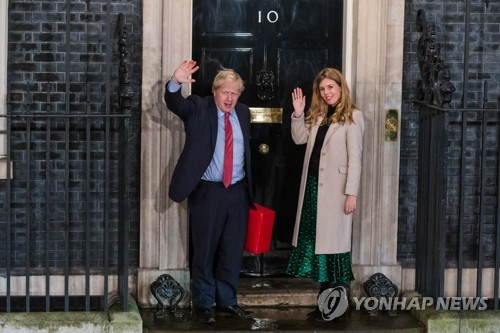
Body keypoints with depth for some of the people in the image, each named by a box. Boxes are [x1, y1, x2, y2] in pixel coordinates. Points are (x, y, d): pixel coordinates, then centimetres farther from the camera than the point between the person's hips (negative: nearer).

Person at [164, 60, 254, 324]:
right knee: (205, 250, 3)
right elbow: (174, 103, -22)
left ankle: (227, 301, 23)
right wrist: (175, 82, -43)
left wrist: (248, 188, 17)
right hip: (207, 191, -4)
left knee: (233, 251, 10)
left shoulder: (243, 113, 10)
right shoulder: (198, 108, -3)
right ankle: (203, 303, 15)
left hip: (238, 192, 4)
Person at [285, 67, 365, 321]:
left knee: (332, 240, -2)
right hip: (313, 185, 7)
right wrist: (298, 113, 2)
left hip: (335, 188, -7)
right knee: (316, 239, 9)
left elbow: (355, 158, -12)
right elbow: (300, 138, 16)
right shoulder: (318, 115, 14)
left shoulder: (352, 117, -7)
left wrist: (351, 193, -18)